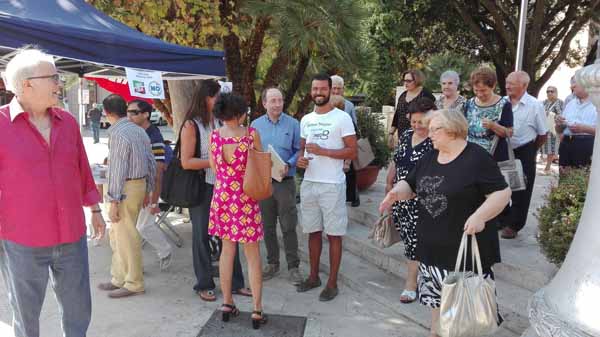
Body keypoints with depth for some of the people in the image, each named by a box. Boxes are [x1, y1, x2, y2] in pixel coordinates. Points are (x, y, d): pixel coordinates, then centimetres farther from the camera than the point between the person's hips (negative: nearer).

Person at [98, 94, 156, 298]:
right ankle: (119, 279, 27)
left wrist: (113, 201, -16)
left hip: (126, 188, -9)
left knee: (126, 236, 1)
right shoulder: (139, 131, 11)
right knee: (117, 234, 18)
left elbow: (117, 170, -18)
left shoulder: (118, 134, -15)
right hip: (141, 184, 9)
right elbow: (151, 163, 13)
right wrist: (147, 190, 19)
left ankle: (134, 284, 11)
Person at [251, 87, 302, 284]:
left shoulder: (292, 124, -1)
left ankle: (293, 267, 12)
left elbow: (299, 150, -1)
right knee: (267, 227, 12)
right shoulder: (256, 125, 5)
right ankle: (272, 264, 27)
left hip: (285, 181, -3)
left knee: (288, 227, 0)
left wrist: (288, 165, -17)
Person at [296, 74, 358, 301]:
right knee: (313, 231, 14)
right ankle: (313, 276, 27)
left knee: (334, 234, 2)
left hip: (332, 185, -6)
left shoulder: (342, 118, -6)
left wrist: (322, 151, -19)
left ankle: (332, 283, 13)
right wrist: (300, 158, -2)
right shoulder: (306, 120, 12)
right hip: (308, 183, 6)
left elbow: (352, 152, -10)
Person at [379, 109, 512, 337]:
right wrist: (396, 192, -7)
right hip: (432, 246, 6)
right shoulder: (429, 158, 9)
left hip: (467, 246, -6)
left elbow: (502, 193, -12)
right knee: (437, 297, 18)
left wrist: (479, 216, -27)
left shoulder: (477, 157, -11)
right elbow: (410, 185, 15)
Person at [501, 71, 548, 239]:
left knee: (520, 190, 5)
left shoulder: (535, 105, -10)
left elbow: (543, 134, -2)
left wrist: (531, 151, 4)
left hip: (523, 153, -3)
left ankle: (513, 225, 17)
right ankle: (501, 219, 30)